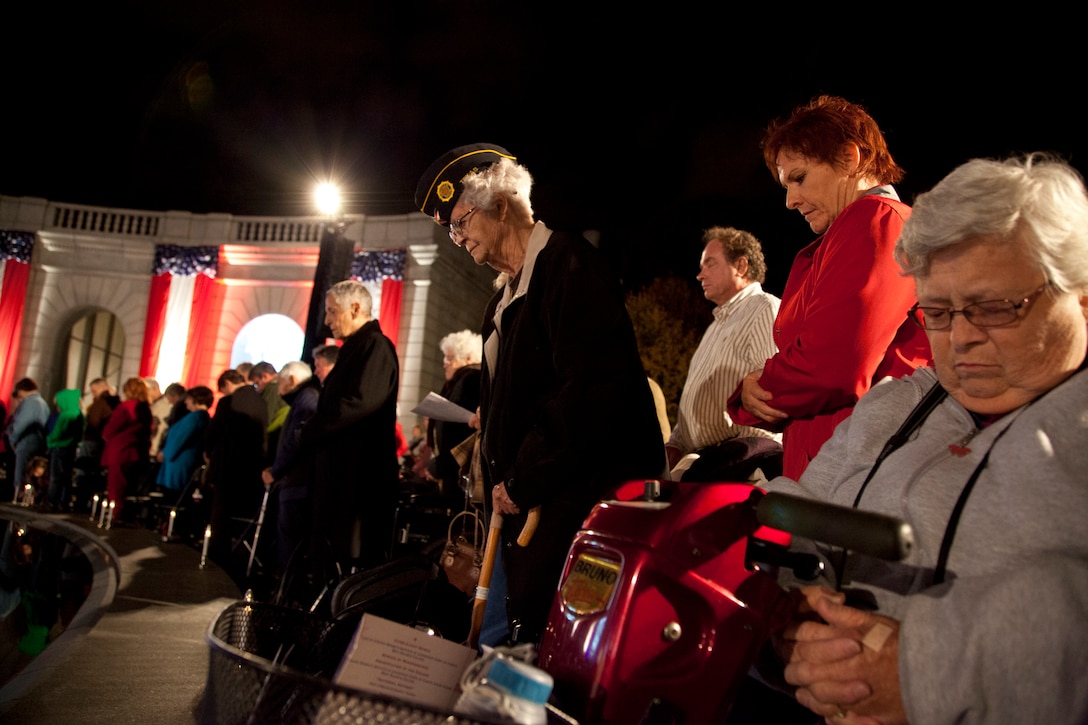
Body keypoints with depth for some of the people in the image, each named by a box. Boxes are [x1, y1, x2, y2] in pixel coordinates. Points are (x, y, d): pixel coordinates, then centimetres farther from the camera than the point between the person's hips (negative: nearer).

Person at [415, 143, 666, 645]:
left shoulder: (568, 264, -10)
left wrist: (521, 480, -16)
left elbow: (590, 386, -21)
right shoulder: (505, 299, 21)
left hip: (580, 503, -9)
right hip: (526, 508, 10)